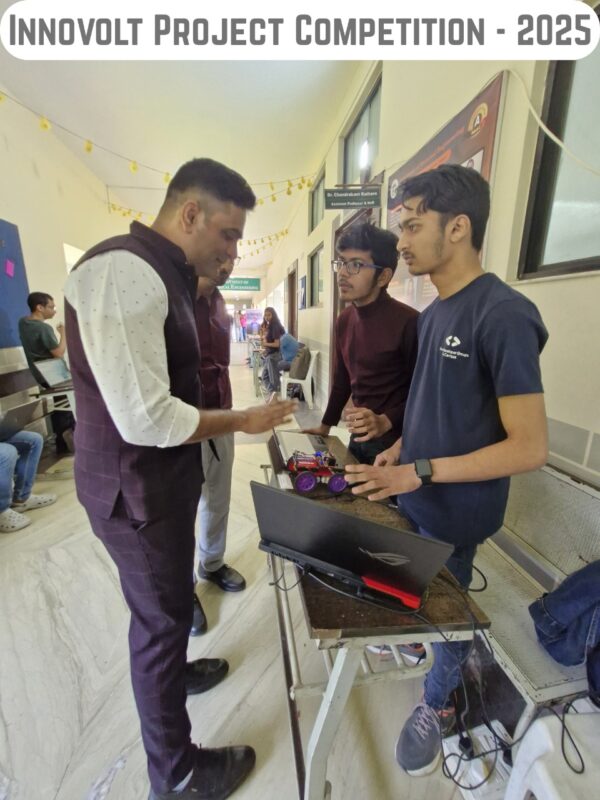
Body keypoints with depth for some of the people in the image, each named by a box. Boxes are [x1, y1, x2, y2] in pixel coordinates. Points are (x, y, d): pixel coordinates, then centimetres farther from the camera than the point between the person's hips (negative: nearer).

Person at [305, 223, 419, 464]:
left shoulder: (407, 322, -18)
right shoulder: (344, 321, 4)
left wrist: (385, 422, -29)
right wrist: (325, 426, 16)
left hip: (396, 440, -6)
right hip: (359, 436, 7)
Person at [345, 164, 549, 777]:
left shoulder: (503, 315, -21)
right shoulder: (434, 311, 5)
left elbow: (529, 448, -22)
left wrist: (420, 471, -23)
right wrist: (400, 448, 2)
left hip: (455, 512, -6)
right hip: (412, 495, 6)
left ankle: (437, 705, 44)